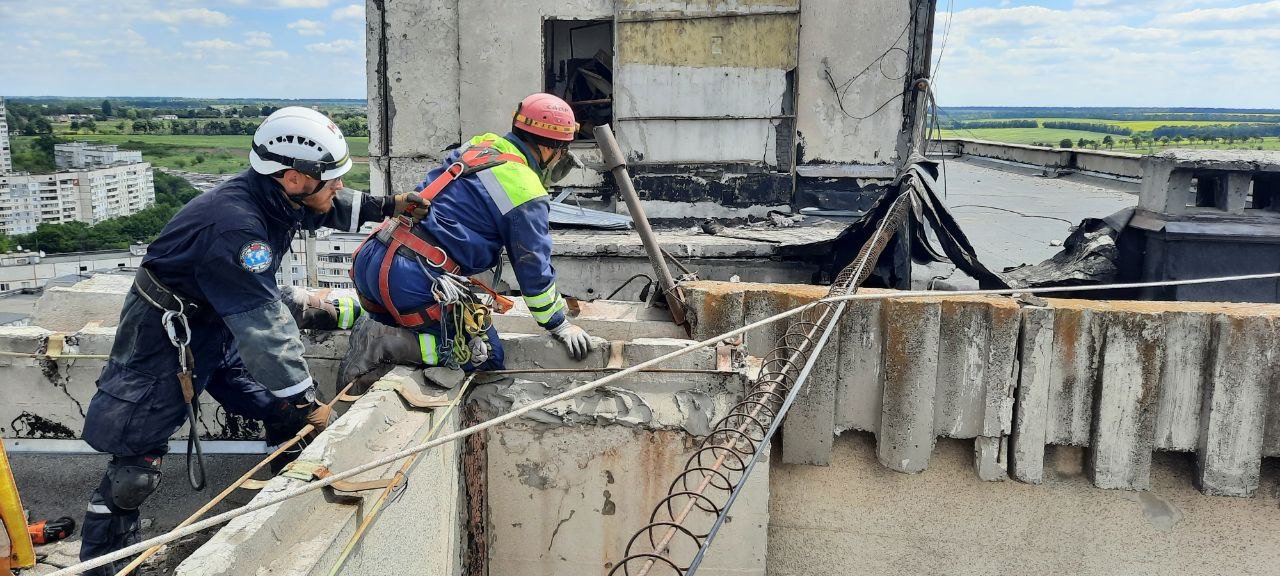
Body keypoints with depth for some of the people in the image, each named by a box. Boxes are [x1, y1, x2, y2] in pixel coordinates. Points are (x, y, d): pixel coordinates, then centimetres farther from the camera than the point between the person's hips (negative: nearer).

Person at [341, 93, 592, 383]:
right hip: (413, 280, -8)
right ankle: (386, 343, -9)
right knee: (487, 357, 5)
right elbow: (535, 271, -3)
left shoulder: (480, 145, 14)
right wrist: (560, 325, 12)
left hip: (370, 259, 8)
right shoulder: (526, 194, -8)